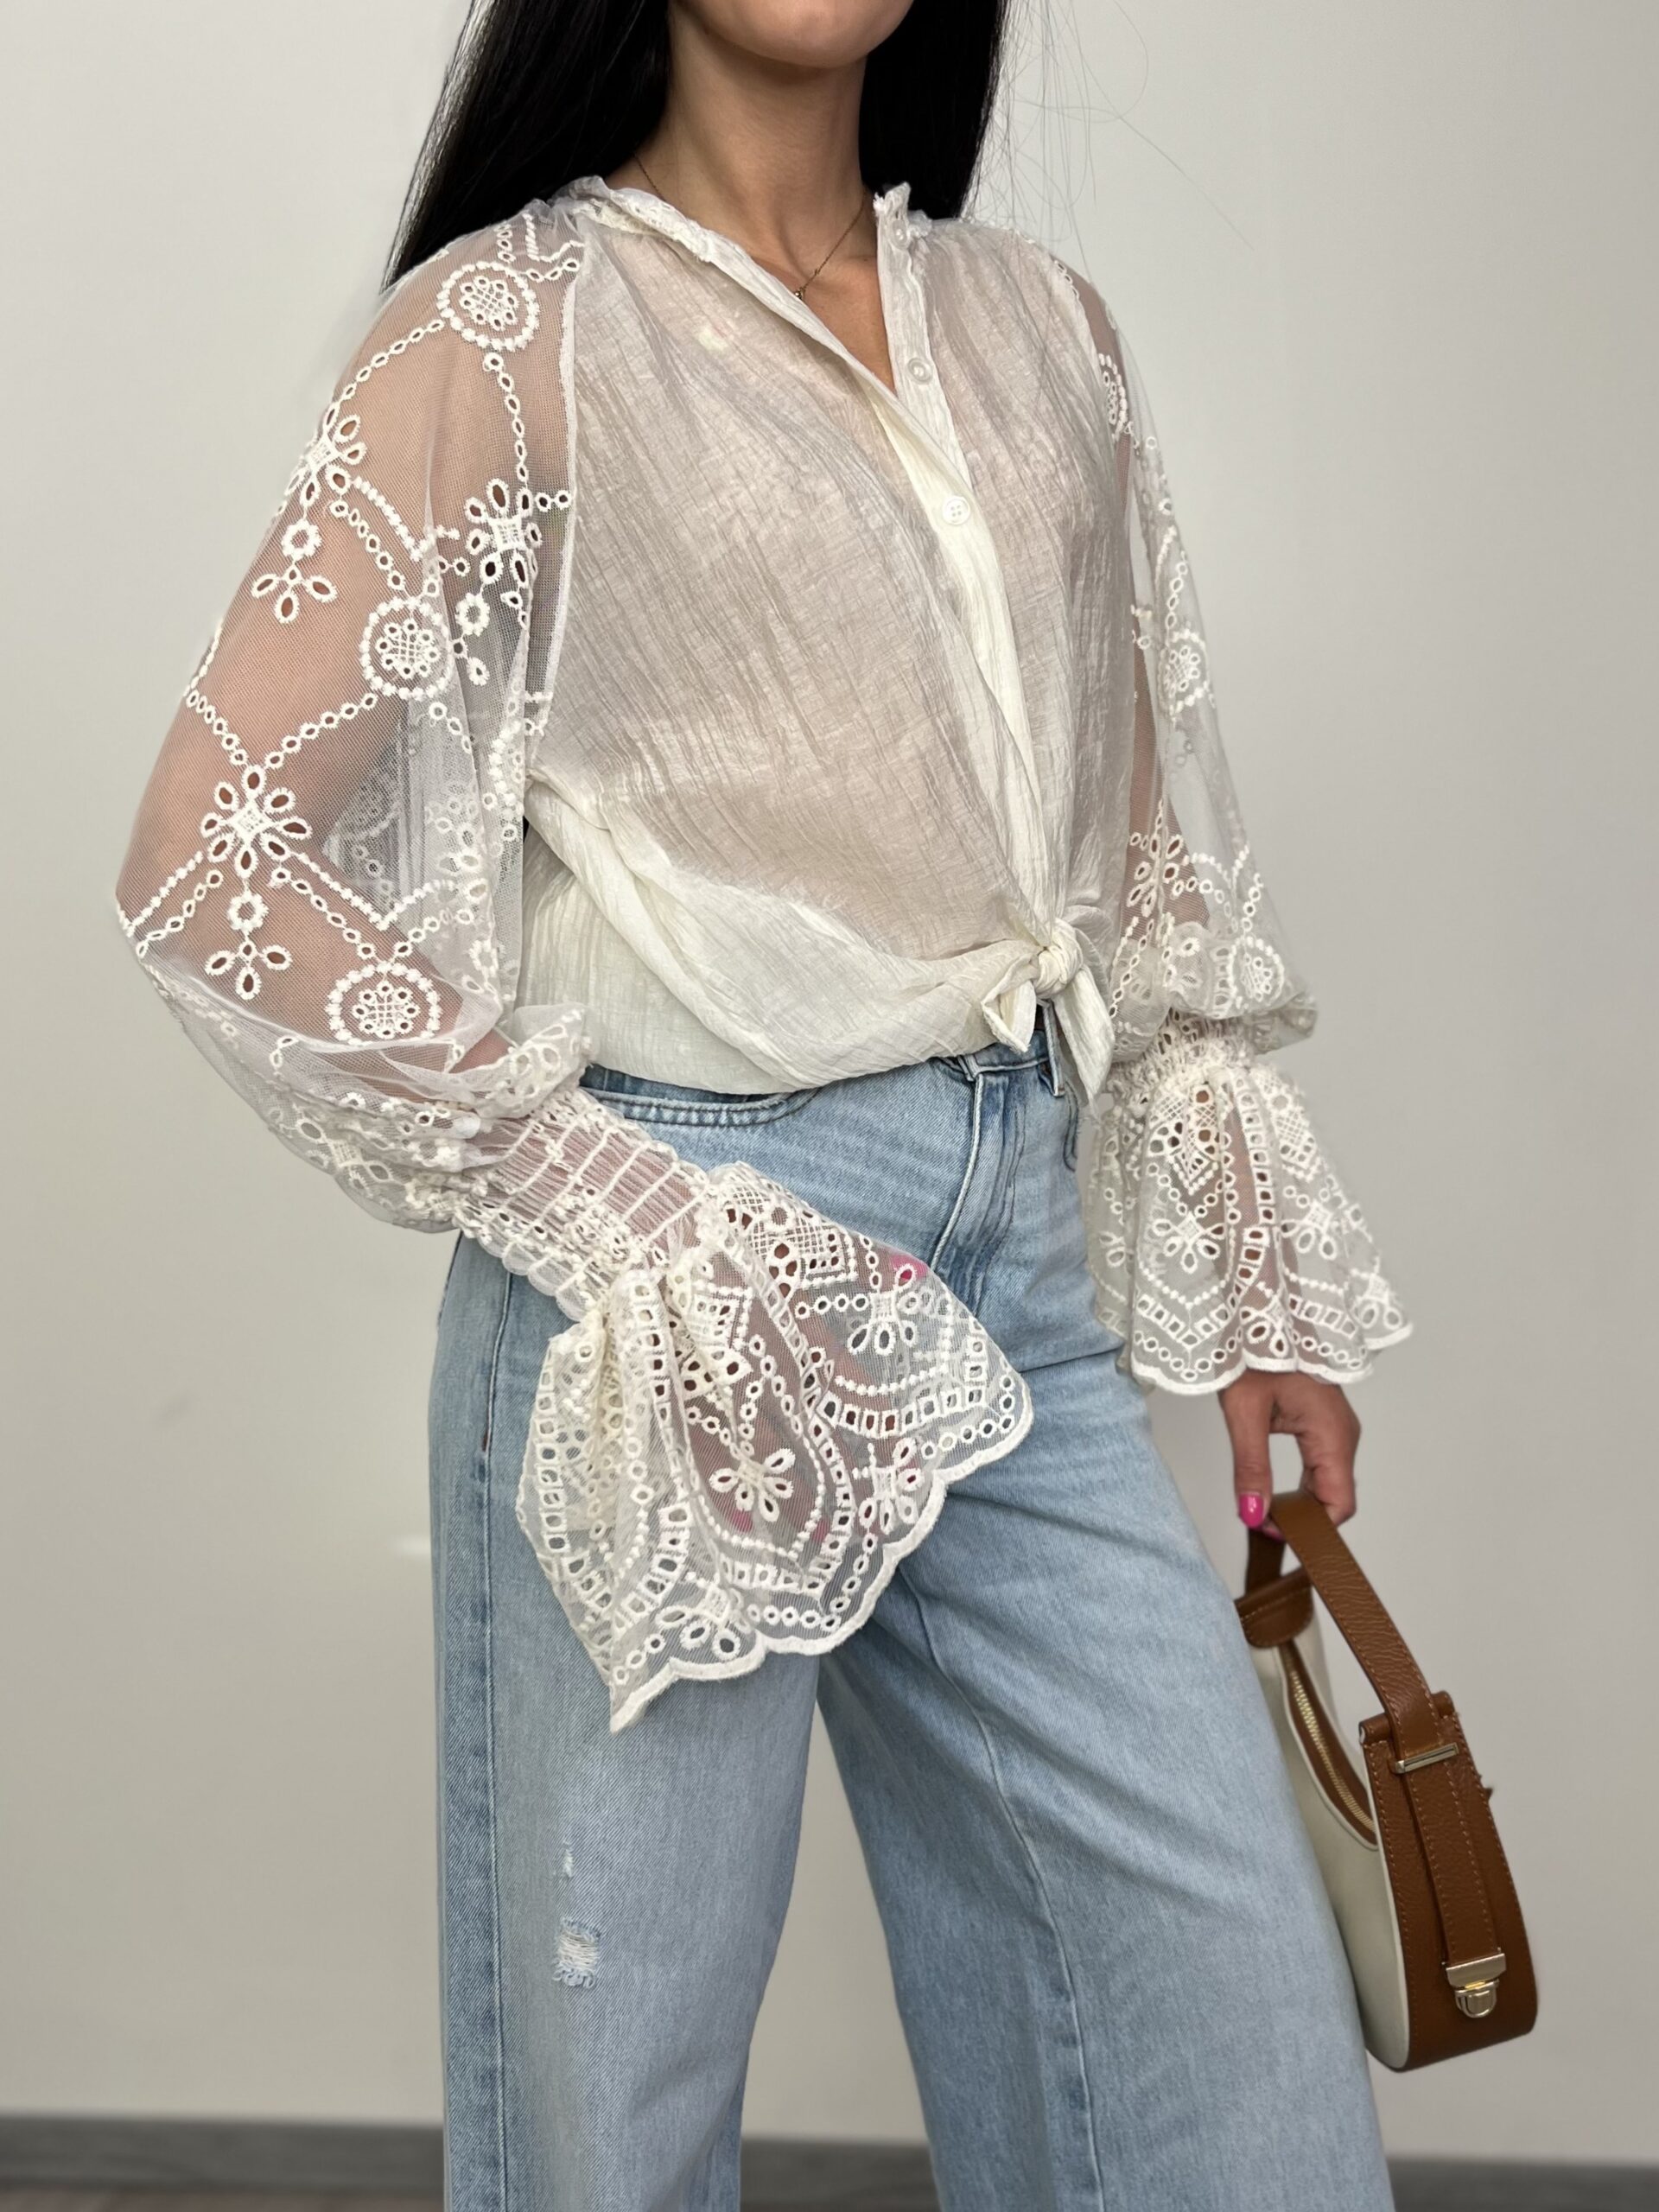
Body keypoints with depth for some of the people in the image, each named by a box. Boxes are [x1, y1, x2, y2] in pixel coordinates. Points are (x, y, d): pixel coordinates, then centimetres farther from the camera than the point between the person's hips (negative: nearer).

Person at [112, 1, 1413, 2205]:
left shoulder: (1037, 324, 11)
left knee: (1244, 2025, 9)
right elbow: (215, 863, -10)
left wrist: (1260, 1274, 13)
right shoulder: (513, 326, -6)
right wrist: (627, 1224, -13)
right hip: (680, 1268, -5)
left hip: (1022, 1242, 5)